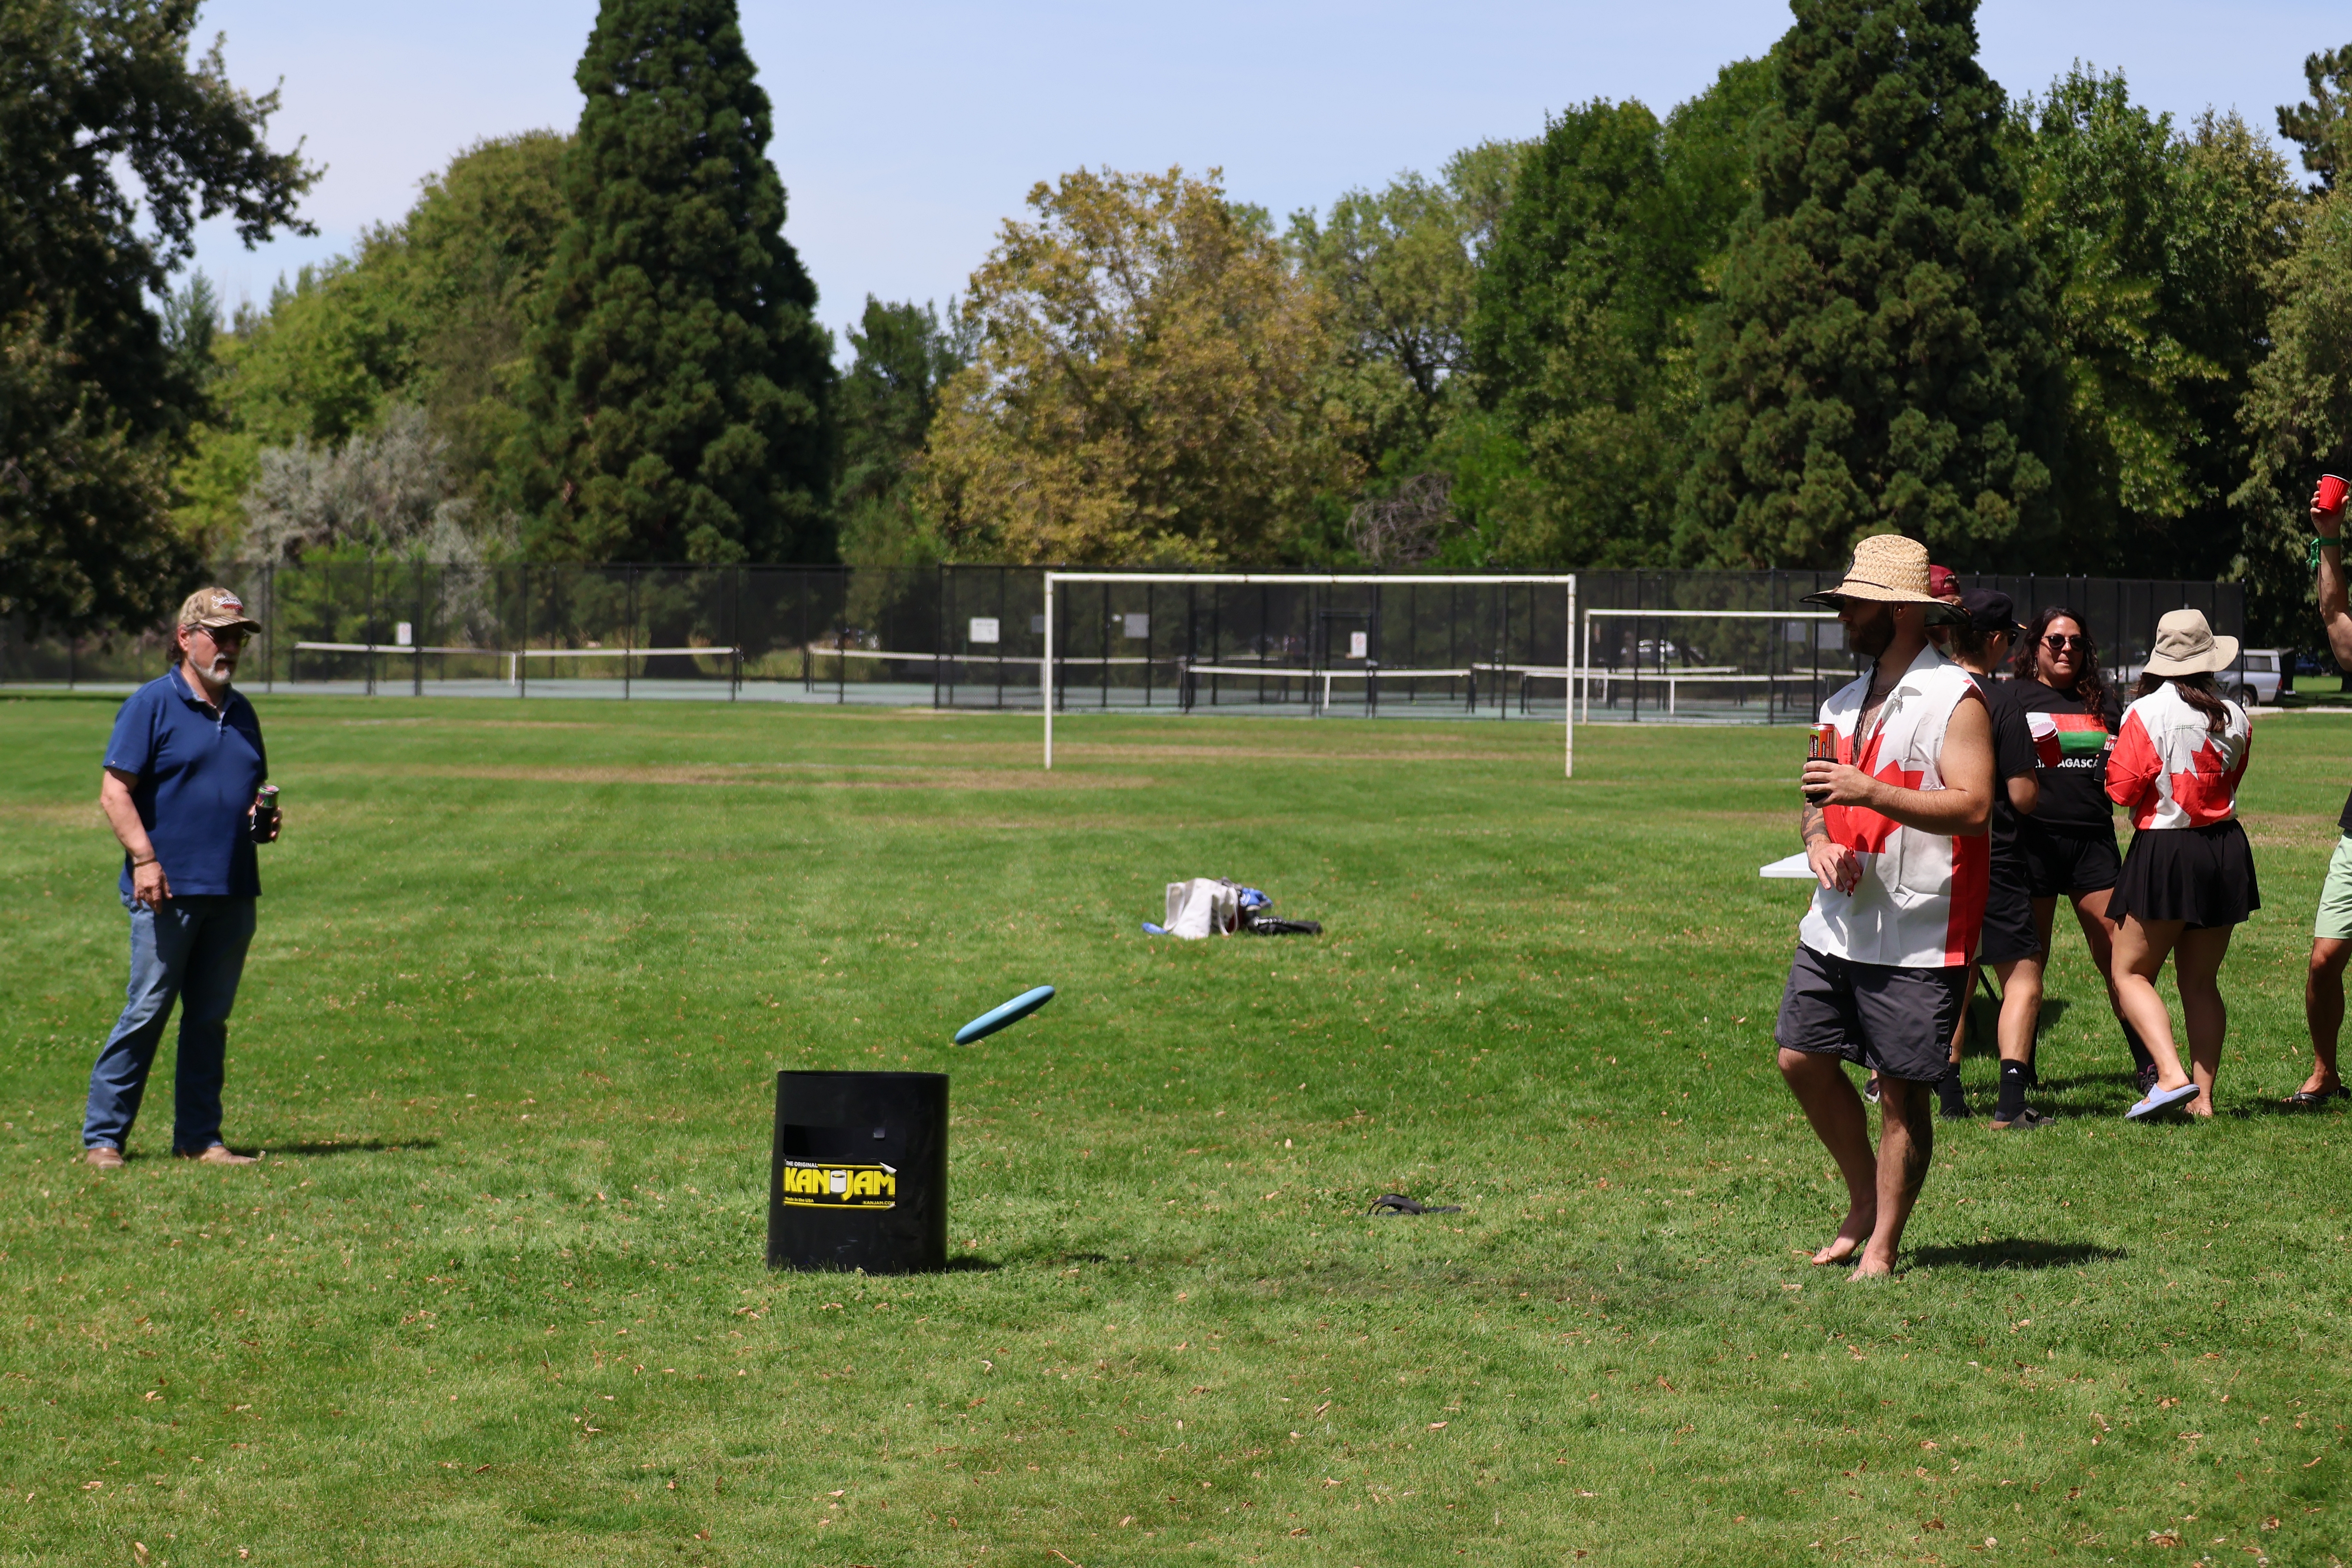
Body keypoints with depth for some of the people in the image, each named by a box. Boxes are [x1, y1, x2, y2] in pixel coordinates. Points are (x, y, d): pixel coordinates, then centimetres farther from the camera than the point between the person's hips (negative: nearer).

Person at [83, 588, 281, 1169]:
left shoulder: (241, 713, 18)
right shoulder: (152, 704, -2)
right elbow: (114, 793, -7)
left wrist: (264, 821, 7)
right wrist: (144, 857, -18)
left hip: (233, 891, 6)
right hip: (169, 888, -6)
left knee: (210, 1018, 9)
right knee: (147, 1012, -7)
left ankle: (199, 1136, 15)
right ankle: (103, 1136, -1)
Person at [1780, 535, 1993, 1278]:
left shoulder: (1954, 700, -9)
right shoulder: (1845, 703, 16)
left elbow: (1972, 806, -19)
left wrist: (1871, 793, -25)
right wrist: (1817, 837, 0)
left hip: (1917, 934, -8)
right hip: (1837, 923, 8)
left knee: (1903, 1089, -2)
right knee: (1802, 1057, 6)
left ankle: (1883, 1245, 7)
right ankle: (1864, 1202, 24)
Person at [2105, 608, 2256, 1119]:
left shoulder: (2146, 713, -13)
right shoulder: (2234, 718, 4)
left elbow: (2122, 788, -13)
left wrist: (2116, 756, 6)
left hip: (2164, 853, -5)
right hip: (2226, 853, 5)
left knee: (2130, 972, 4)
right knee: (2201, 982, 13)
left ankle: (2171, 1075, -15)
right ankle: (2203, 1097, 8)